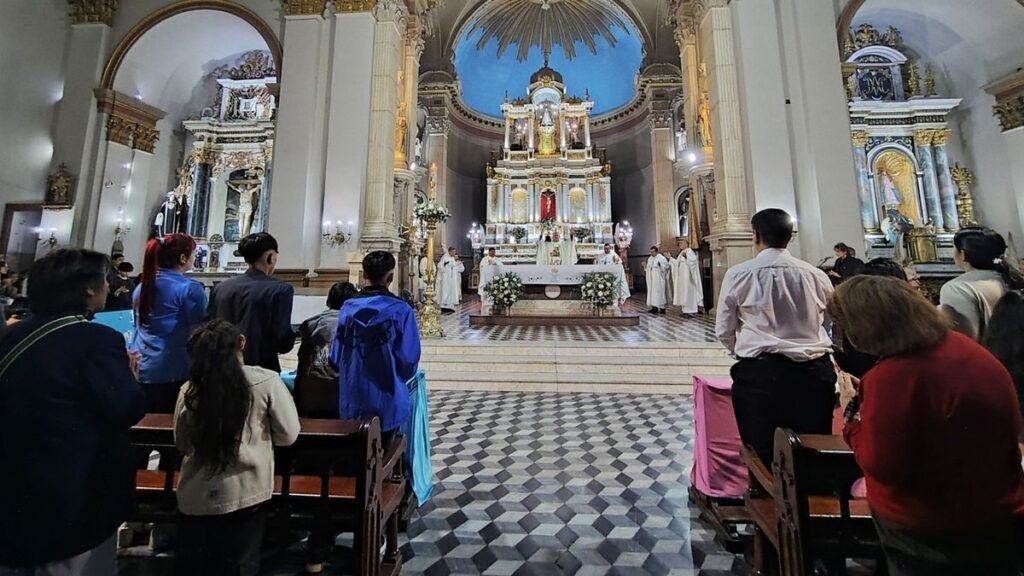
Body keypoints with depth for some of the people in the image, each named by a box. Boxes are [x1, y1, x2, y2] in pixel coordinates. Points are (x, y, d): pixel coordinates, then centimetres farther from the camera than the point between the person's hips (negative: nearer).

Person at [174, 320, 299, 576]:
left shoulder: (189, 390, -11)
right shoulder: (266, 382, -17)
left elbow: (182, 445, 4)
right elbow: (288, 435, -9)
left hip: (196, 498, 2)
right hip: (246, 495, -2)